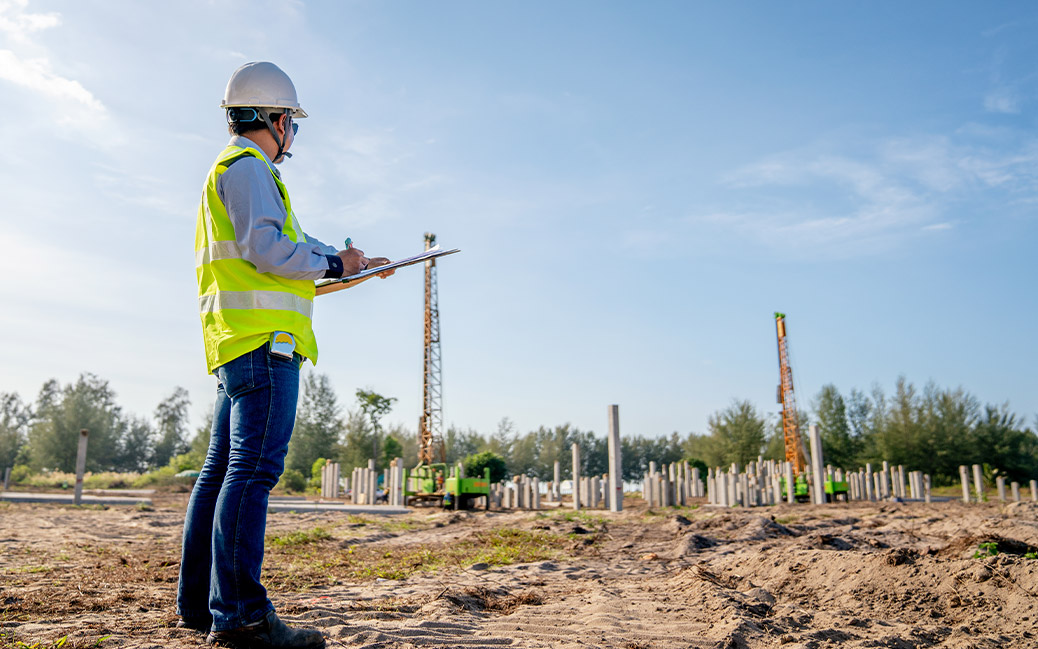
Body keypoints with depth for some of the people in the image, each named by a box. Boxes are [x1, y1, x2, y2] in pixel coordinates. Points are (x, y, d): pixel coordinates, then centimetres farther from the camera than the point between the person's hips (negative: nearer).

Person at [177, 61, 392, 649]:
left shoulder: (231, 170, 29)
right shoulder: (248, 168, -3)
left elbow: (291, 240, 32)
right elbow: (266, 247, -17)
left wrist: (352, 261, 32)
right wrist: (333, 263, -4)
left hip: (238, 344, 11)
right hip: (263, 338, -11)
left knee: (223, 469, 9)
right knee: (254, 468, -15)